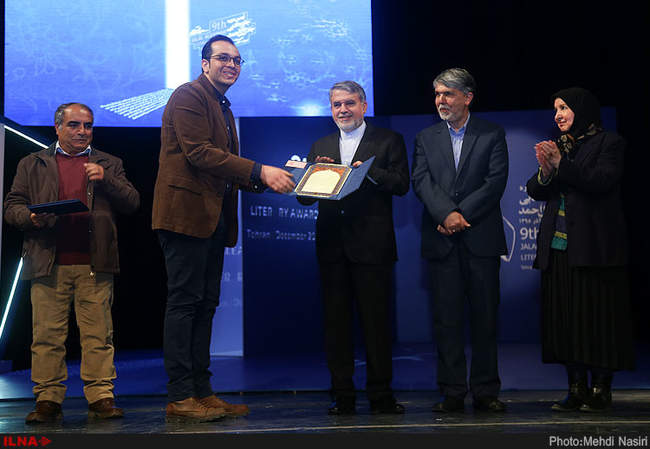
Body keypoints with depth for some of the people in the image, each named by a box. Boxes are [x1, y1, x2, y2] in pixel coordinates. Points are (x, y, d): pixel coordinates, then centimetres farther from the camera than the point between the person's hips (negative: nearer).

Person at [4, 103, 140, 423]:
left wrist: (105, 179, -5)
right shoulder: (32, 165, 17)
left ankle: (101, 398, 4)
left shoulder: (109, 165, 18)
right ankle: (48, 400, 6)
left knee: (98, 335, -2)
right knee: (47, 336, -1)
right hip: (48, 264, 0)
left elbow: (132, 203, 10)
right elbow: (12, 206, 12)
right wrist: (31, 217, -9)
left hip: (95, 265, 0)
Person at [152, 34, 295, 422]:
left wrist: (265, 180, 6)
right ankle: (180, 397, -4)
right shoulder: (189, 96, -5)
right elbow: (199, 153, -17)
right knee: (185, 302, -8)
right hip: (188, 212, -9)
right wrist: (259, 171, -21)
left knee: (206, 306, 9)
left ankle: (202, 392, 13)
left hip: (214, 219, 9)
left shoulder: (224, 109, 25)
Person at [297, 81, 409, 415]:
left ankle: (380, 396, 6)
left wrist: (370, 172, -18)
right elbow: (304, 198, 12)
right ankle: (342, 396, 11)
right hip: (332, 246, 4)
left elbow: (401, 185, -3)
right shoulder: (320, 147, 18)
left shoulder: (388, 141, 8)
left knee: (376, 321, -2)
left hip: (372, 244, -3)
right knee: (335, 321, 4)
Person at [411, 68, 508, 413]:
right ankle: (452, 393, 8)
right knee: (446, 318, 2)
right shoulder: (426, 138, 13)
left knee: (485, 317, 2)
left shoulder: (492, 135, 7)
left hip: (481, 239, -1)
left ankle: (486, 391, 11)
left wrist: (461, 215, -12)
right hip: (441, 241, 2)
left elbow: (496, 181, -4)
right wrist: (447, 213, -16)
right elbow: (421, 181, 0)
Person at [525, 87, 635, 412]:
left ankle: (601, 390, 4)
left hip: (594, 248, -5)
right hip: (558, 248, 6)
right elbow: (536, 192, 11)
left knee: (597, 317, -3)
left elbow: (602, 181, -16)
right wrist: (545, 172, -9)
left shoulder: (609, 143, 1)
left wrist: (561, 164, -17)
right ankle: (576, 389, 11)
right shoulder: (557, 146, 16)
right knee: (566, 319, 5)